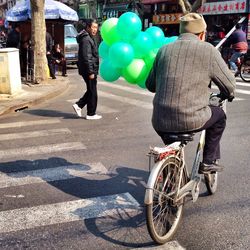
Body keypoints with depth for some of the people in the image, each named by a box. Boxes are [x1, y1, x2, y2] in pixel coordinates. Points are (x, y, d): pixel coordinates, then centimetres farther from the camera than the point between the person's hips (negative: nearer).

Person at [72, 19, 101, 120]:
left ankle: (78, 105, 17)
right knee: (92, 92, -1)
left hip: (91, 70, 10)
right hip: (89, 70, -10)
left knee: (91, 91, 17)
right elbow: (86, 57, -23)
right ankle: (91, 114, 9)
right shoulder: (86, 39, -16)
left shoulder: (90, 38, 17)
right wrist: (90, 72, -24)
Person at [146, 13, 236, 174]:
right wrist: (228, 95, 28)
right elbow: (229, 85, 5)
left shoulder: (164, 50, 11)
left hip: (160, 123, 5)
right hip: (191, 120, -4)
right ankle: (209, 161, 26)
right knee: (219, 115, 26)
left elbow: (150, 85, 17)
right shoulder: (207, 50, 0)